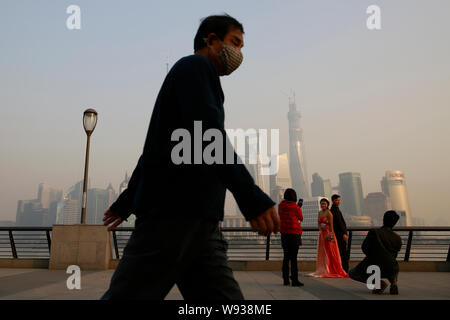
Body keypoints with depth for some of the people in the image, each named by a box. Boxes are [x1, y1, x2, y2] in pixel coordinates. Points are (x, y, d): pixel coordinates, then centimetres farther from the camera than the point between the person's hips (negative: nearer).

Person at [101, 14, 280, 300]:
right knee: (128, 295, -3)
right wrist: (253, 197, -25)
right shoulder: (195, 66, 2)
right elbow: (208, 132, -17)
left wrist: (127, 201, 35)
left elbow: (158, 146, 30)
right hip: (173, 212, -9)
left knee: (226, 298, 3)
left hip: (199, 220, 10)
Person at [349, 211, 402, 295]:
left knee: (352, 273, 22)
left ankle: (379, 283, -2)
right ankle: (393, 282, 8)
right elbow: (394, 255, 14)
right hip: (391, 270, 5)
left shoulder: (374, 232, -8)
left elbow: (364, 249, 0)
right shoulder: (398, 238, 4)